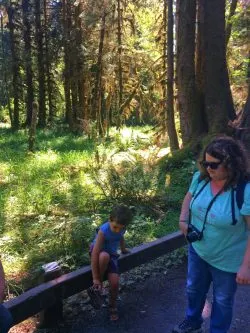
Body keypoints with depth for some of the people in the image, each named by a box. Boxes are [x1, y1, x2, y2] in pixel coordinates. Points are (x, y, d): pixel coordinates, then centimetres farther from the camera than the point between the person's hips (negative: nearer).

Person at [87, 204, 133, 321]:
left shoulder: (121, 228, -14)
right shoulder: (103, 231, -31)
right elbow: (95, 254, -31)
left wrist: (123, 249, 30)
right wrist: (95, 278, -30)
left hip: (112, 255, 4)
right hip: (98, 253, -4)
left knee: (114, 282, -17)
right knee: (105, 256, -40)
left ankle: (112, 306, 14)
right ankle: (98, 287, -16)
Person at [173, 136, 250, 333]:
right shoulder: (201, 178, -12)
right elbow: (189, 197, 9)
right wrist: (183, 219, -6)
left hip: (227, 260, -5)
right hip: (198, 250, 6)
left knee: (222, 300, 20)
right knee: (194, 289, 27)